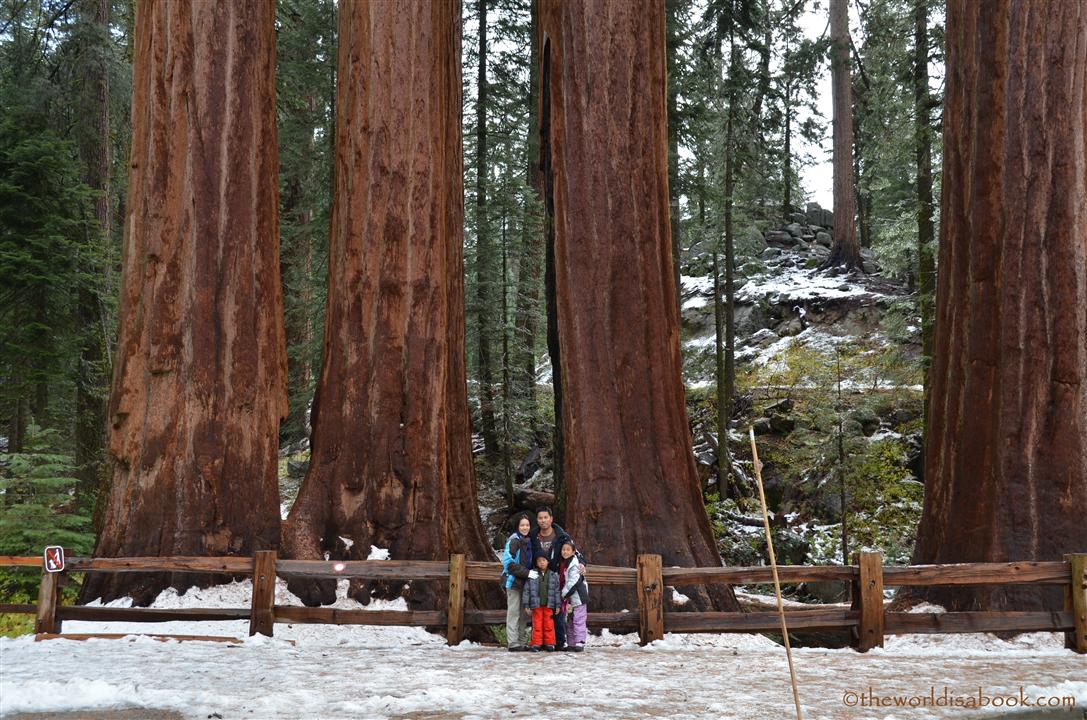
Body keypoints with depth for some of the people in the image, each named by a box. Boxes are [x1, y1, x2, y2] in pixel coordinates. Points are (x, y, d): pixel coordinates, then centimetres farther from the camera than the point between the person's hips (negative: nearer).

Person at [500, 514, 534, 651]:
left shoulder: (529, 542, 14)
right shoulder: (513, 541, -9)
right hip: (513, 581, -7)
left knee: (523, 613, 9)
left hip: (525, 582, 7)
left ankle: (522, 642, 14)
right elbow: (509, 563, -16)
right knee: (514, 612, -5)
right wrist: (527, 573, -19)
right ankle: (513, 643, -4)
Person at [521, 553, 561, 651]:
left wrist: (558, 605, 5)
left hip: (549, 605, 1)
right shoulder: (532, 575, 1)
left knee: (549, 625, 3)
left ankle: (549, 643, 11)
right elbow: (526, 590, 2)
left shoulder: (553, 575, 6)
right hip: (536, 605, -1)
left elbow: (557, 591, 8)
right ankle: (536, 644, 6)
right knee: (537, 624, 1)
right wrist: (526, 604, -2)